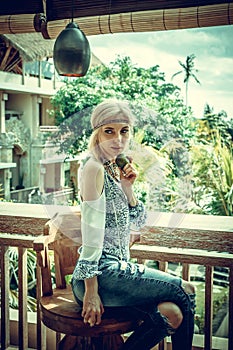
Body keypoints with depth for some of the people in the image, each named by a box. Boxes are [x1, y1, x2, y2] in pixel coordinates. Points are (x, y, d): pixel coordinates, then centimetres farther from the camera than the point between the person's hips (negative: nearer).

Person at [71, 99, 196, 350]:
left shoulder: (116, 168, 12)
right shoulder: (94, 168, -14)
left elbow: (139, 221, 14)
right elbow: (91, 231, -19)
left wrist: (127, 187, -2)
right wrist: (91, 292, -20)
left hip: (119, 267, 8)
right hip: (101, 275, -8)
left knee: (172, 314, -7)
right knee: (186, 291, -4)